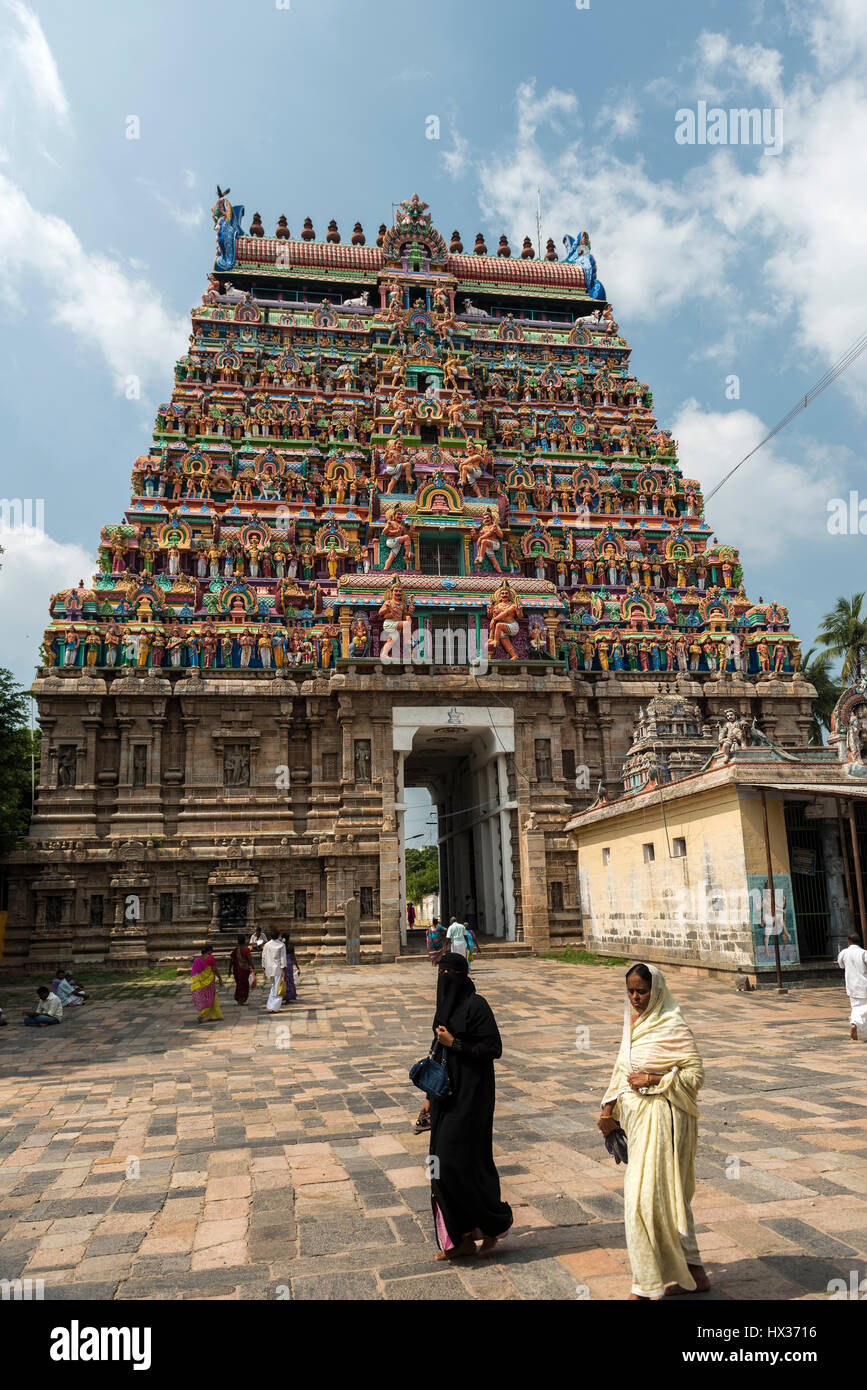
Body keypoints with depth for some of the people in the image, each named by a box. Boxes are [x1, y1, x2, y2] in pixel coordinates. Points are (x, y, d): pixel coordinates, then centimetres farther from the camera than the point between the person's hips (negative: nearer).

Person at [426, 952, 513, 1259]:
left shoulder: (475, 1005, -16)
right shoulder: (445, 1005, 9)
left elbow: (494, 1048, -18)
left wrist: (454, 1043, -18)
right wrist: (432, 1095, 17)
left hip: (470, 1094, -9)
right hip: (447, 1093, 9)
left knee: (460, 1161, -6)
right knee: (445, 1163, 10)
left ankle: (497, 1220, 16)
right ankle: (462, 1238, 20)